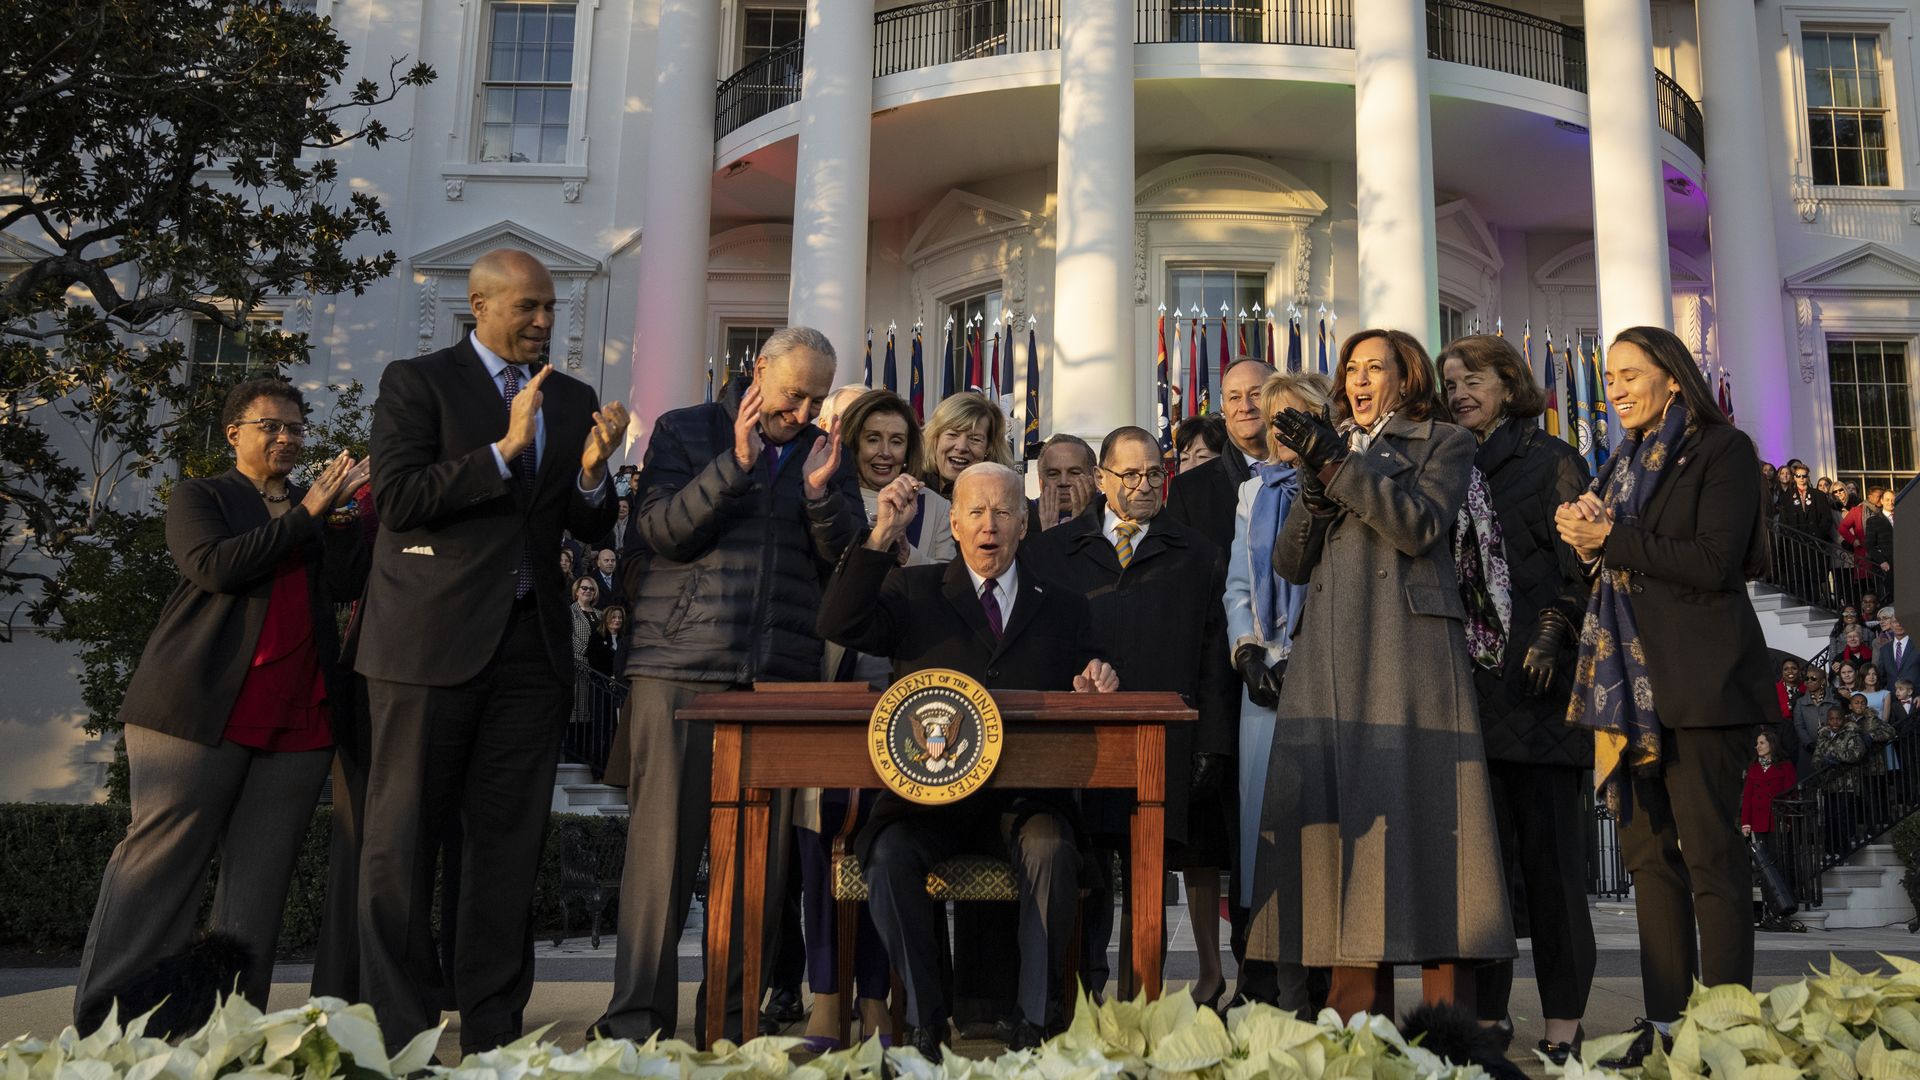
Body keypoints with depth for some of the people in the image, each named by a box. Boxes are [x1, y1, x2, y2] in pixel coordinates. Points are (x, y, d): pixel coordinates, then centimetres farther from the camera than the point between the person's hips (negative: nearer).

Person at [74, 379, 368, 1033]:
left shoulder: (320, 514, 21)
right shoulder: (199, 498, 11)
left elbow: (349, 582, 5)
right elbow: (215, 566, -9)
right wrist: (304, 513, -7)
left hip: (299, 721, 4)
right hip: (203, 710, -3)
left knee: (260, 882, 1)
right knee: (160, 865, -1)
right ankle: (103, 1026, 6)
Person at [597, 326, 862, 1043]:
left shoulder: (825, 455, 16)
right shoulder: (685, 432, 8)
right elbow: (658, 531, -5)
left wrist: (821, 493, -8)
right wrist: (736, 464, -13)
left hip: (781, 680, 3)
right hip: (680, 668, -2)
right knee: (662, 848, -2)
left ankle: (730, 1021, 12)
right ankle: (637, 1022, 8)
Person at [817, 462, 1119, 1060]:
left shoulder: (1064, 609, 15)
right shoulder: (913, 591, 11)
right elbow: (839, 625, -8)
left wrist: (1095, 689, -10)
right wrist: (882, 535, -15)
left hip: (1022, 801, 1)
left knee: (1052, 851, -31)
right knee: (890, 855, -29)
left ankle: (1036, 1021, -15)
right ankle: (924, 1021, -12)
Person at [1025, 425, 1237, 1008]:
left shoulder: (1199, 557, 9)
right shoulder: (1052, 552, 9)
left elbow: (1215, 656, 4)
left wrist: (1213, 743, -4)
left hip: (1172, 734, 0)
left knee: (1194, 850, 7)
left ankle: (1210, 971, 24)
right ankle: (1086, 987, 15)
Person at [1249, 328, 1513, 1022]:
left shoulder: (1443, 442, 12)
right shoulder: (1329, 448, 25)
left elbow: (1420, 525, -7)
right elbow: (1289, 563, 17)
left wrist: (1335, 463, -9)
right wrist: (1314, 494, -1)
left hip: (1409, 645, -4)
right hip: (1331, 657, 4)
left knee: (1418, 806, -9)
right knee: (1342, 810, -3)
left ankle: (1447, 1021, -6)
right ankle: (1360, 1018, 0)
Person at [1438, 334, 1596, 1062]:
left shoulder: (1551, 461, 5)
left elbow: (1576, 563, -2)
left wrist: (1550, 639, -14)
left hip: (1533, 679, -4)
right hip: (1467, 681, 4)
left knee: (1549, 850, -2)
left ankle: (1562, 1022, 5)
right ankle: (1486, 1012, 9)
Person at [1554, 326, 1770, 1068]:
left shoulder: (1721, 449, -1)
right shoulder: (1623, 464, 20)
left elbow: (1714, 562, -12)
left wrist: (1612, 541, -13)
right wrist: (1583, 534, -2)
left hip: (1697, 678, -7)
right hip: (1631, 677, 7)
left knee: (1709, 853, -5)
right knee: (1648, 852, 6)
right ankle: (1666, 1022, 11)